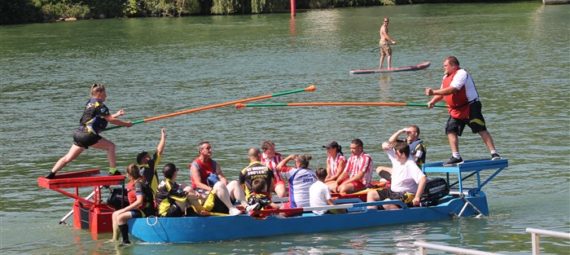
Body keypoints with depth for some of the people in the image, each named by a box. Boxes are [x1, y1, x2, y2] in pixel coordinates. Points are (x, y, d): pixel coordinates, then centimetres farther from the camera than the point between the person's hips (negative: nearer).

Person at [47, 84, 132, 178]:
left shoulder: (89, 103, 19)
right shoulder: (99, 105, -8)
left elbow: (105, 117, 26)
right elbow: (110, 120, -8)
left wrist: (116, 115, 24)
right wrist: (126, 124, 1)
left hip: (79, 133, 9)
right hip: (88, 135, -9)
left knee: (68, 158, 8)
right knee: (110, 146, 1)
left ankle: (51, 175, 3)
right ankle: (113, 171, 1)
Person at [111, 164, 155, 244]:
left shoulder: (138, 184, -18)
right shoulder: (132, 183, 10)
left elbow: (139, 201, -26)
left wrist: (125, 209, -22)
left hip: (144, 211, -11)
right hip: (138, 209, 11)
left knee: (120, 217, -25)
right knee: (115, 214, 12)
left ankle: (126, 241, -19)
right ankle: (115, 239, 10)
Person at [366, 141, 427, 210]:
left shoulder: (411, 165, -24)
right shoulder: (396, 159, 1)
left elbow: (423, 179, -37)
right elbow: (384, 146, 13)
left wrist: (417, 197, -38)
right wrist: (387, 145, -14)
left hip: (406, 195, -10)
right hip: (393, 191, 10)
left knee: (387, 204, -34)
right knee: (371, 194, 6)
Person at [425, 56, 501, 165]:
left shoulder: (461, 73, -16)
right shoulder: (446, 77, 13)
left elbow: (452, 90, -27)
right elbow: (442, 93, 18)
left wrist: (434, 92, -28)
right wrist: (432, 101, -1)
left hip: (470, 107, -9)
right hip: (456, 110, 9)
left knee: (481, 129, -11)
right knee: (451, 130, 0)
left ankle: (494, 154, -12)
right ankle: (456, 157, 4)